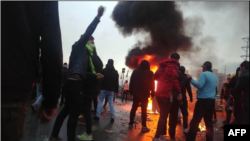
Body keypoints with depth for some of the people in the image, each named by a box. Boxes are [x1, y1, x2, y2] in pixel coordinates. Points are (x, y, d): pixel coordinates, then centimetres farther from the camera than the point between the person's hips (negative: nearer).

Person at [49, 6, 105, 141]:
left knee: (66, 110, 19)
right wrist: (98, 16, -9)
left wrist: (95, 76, 15)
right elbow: (87, 33, -8)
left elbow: (82, 72, 25)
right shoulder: (78, 46, 7)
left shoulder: (82, 52, 28)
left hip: (71, 83, 10)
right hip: (74, 83, -10)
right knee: (74, 113, -7)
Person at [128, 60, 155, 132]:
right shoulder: (150, 73, -1)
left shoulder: (135, 71, 5)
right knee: (144, 110, 3)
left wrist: (131, 91, 8)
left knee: (134, 108, 11)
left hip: (136, 93, 2)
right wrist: (152, 93, 4)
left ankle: (130, 123, 15)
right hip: (145, 94, -2)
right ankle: (144, 126, 4)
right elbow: (152, 84, -2)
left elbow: (131, 82, 4)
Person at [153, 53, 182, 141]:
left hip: (159, 93, 8)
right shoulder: (173, 66, -7)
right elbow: (175, 80, -19)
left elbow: (155, 76, 22)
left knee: (163, 115, 19)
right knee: (164, 116, -1)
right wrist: (179, 93, -13)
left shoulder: (162, 65, 16)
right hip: (166, 94, -8)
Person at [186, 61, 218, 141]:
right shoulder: (215, 76, 15)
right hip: (212, 101, 8)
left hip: (203, 100, -8)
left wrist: (190, 79, -15)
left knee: (195, 121, -3)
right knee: (209, 122, 13)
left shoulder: (204, 74, -9)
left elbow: (199, 85, -21)